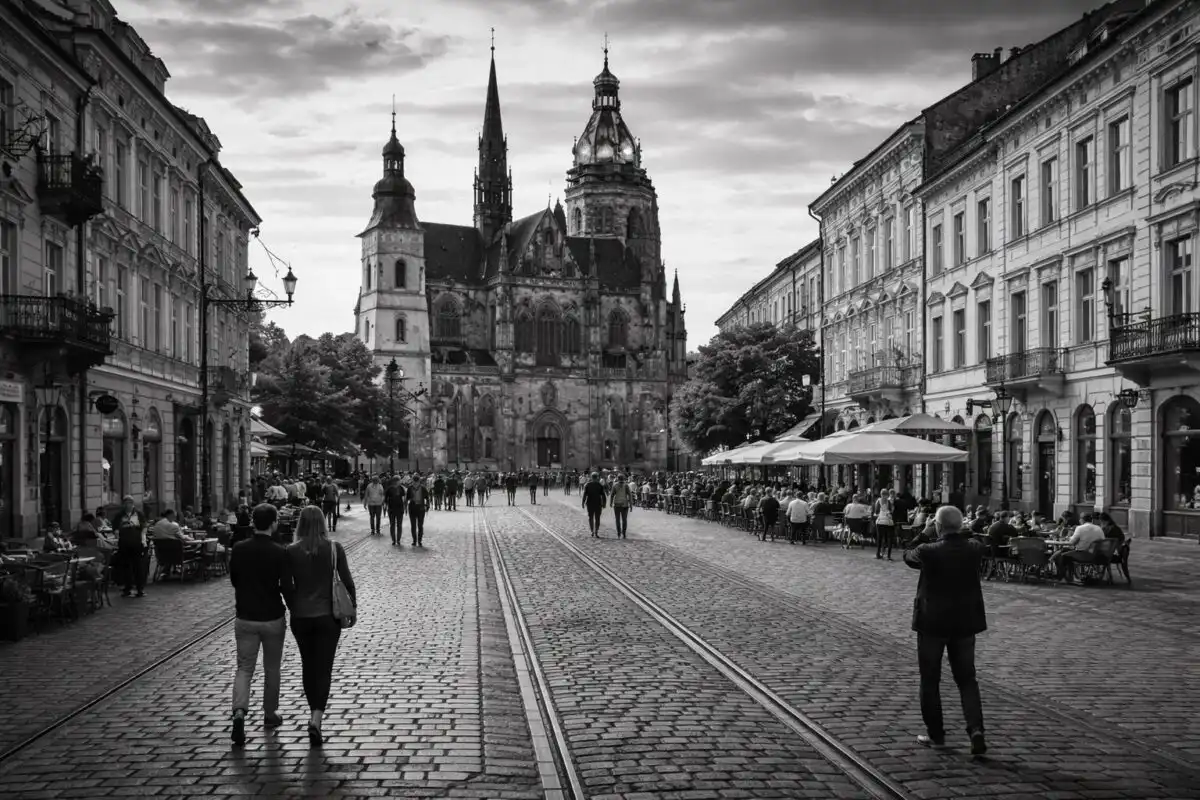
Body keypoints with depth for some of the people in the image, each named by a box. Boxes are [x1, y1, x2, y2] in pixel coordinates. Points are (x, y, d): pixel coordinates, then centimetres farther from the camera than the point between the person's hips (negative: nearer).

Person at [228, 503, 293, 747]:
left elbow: (234, 580, 9)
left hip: (245, 618, 2)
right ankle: (270, 714, 28)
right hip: (273, 618, -2)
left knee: (244, 668, 7)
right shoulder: (279, 553, -14)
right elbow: (286, 587, -15)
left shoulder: (239, 549, -4)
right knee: (272, 669, 16)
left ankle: (239, 711, -15)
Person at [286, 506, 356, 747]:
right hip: (327, 616, -1)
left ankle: (314, 715, 28)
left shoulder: (291, 551, -6)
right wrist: (352, 607, 10)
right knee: (323, 668, 1)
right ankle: (316, 719, -15)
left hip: (300, 616, 1)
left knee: (308, 666, 18)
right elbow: (347, 581, -3)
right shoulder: (334, 548, -7)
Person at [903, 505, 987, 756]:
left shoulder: (928, 551, -17)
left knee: (930, 679, 11)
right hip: (965, 622, 4)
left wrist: (926, 535, 16)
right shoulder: (974, 549, -6)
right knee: (967, 678, 12)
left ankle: (935, 733, 17)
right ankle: (976, 728, -5)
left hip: (932, 622, -3)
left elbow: (907, 556, 3)